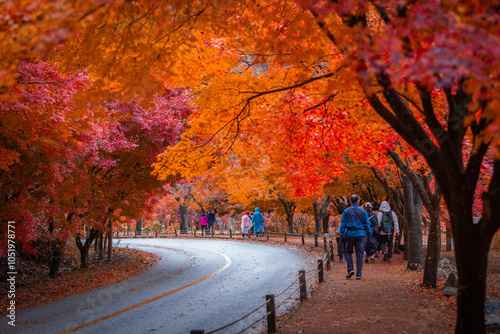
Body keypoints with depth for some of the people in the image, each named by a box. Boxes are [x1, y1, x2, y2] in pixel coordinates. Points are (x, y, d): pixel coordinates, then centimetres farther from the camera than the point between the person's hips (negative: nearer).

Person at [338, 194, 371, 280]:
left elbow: (342, 224, -2)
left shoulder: (346, 211, 1)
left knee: (348, 252, 15)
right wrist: (369, 233, 13)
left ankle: (350, 269, -2)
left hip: (350, 234, -1)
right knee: (359, 254, 3)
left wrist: (341, 234, 1)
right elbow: (367, 223, 4)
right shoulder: (363, 211, 4)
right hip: (360, 234, 1)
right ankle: (358, 274, 1)